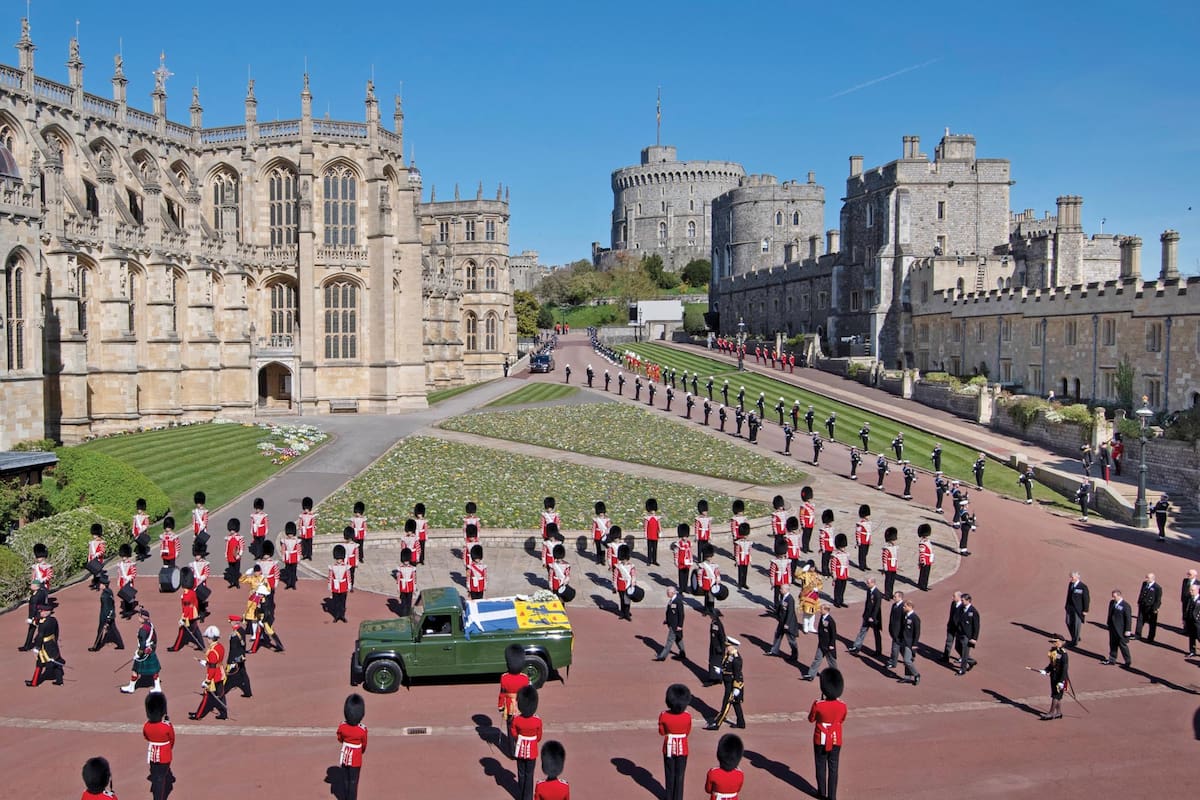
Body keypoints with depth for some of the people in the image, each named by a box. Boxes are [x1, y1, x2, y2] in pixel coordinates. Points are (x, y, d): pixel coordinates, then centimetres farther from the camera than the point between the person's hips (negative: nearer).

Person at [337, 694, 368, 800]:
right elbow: (364, 745, -5)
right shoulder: (362, 730, -25)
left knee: (345, 780, 20)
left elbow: (340, 740, 4)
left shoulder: (342, 727, -18)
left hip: (344, 756, 3)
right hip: (355, 759, -3)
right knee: (353, 782, 12)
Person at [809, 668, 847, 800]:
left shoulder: (818, 704, -23)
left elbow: (811, 719, -5)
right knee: (833, 768, 13)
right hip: (836, 740, 1)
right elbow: (842, 720, 4)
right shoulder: (842, 706, -15)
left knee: (821, 766, 16)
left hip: (821, 740, -1)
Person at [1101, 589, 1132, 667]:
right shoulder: (1112, 602, 4)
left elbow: (1128, 619, -17)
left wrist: (1128, 630, -17)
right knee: (1112, 644, 15)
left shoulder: (1125, 605, -18)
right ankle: (1112, 659, 26)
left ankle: (1128, 661, 17)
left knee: (1123, 645, 3)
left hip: (1121, 630, -7)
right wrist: (1109, 624, 16)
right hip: (1112, 628, 7)